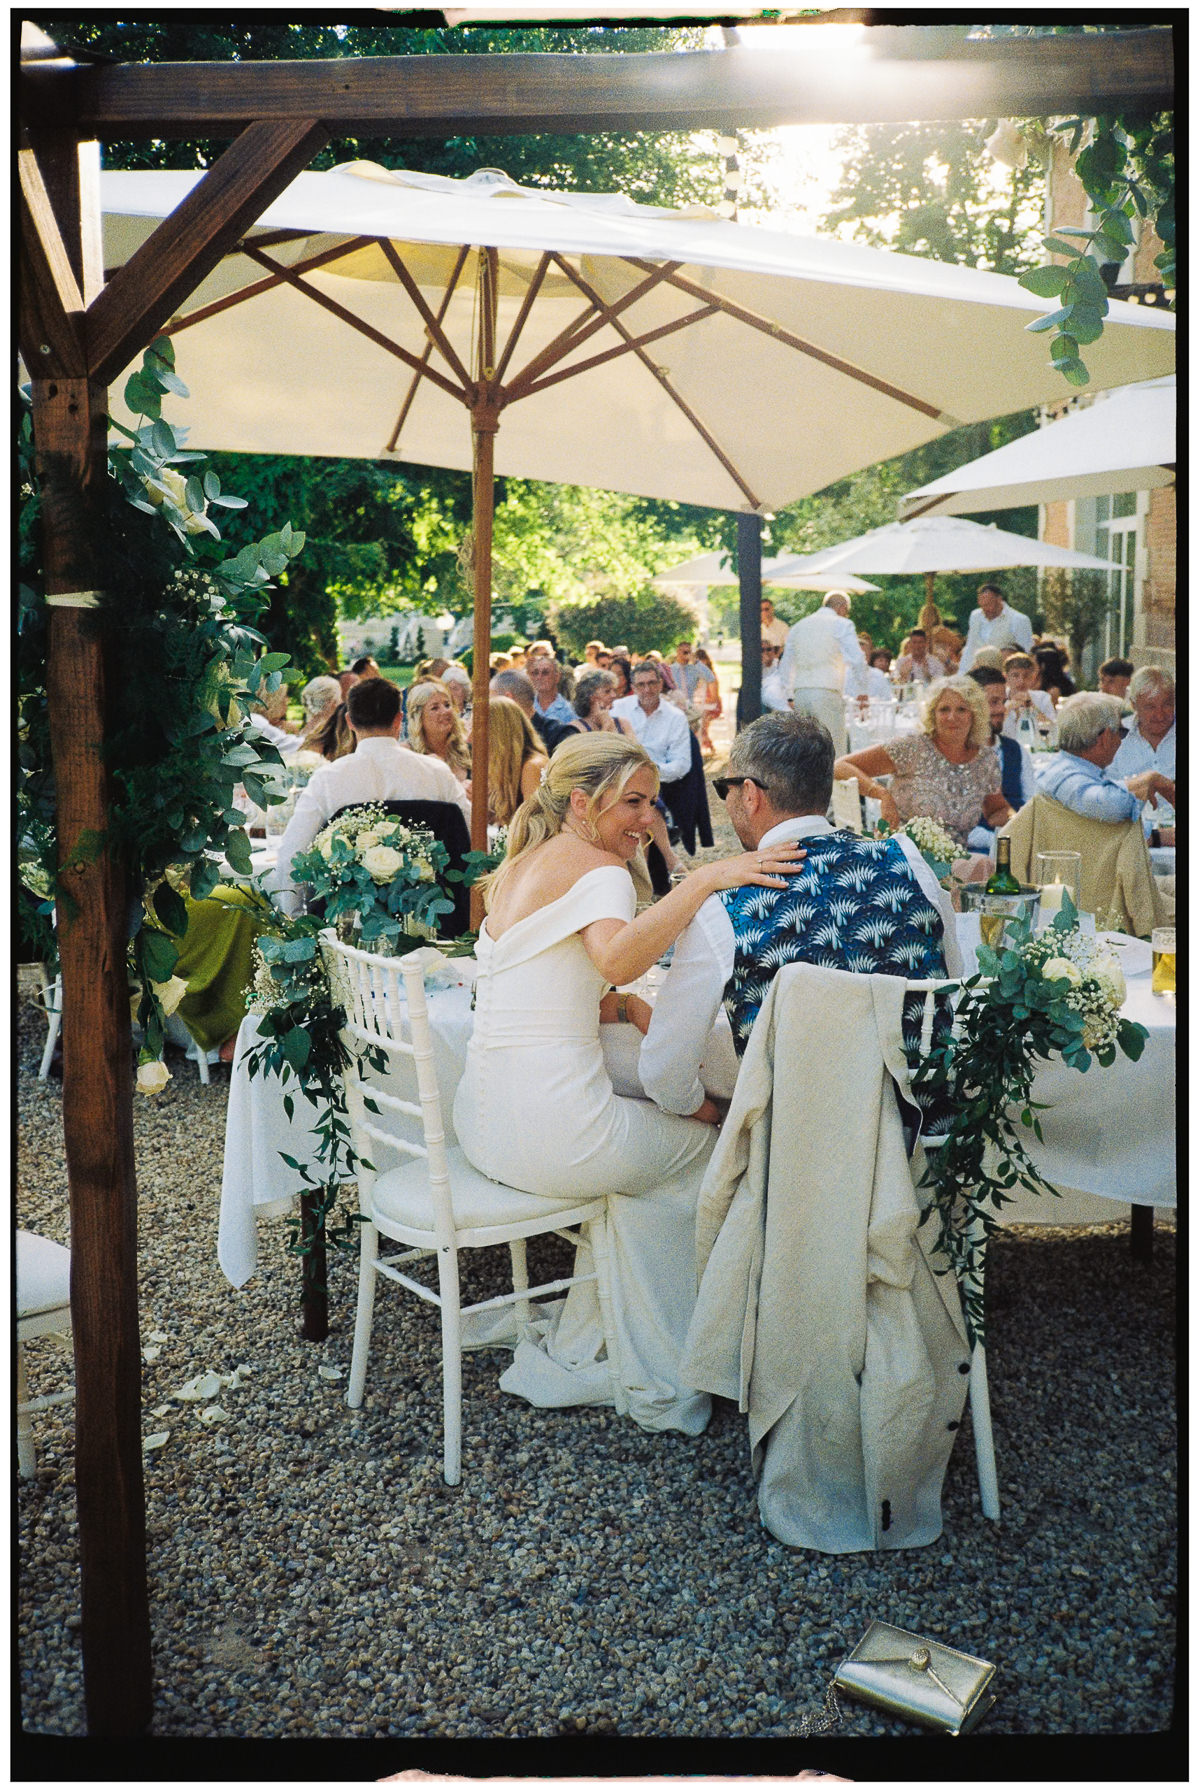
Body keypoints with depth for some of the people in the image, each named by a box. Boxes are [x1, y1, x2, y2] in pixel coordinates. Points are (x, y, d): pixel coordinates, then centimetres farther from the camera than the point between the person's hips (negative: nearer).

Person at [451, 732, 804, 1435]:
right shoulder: (599, 867, -11)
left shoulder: (520, 865, 16)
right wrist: (705, 879, -38)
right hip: (551, 1125, -9)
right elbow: (617, 958, -34)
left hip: (484, 1117, 9)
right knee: (710, 1144, 15)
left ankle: (580, 1351, 29)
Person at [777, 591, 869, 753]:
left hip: (800, 695, 6)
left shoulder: (799, 626, 21)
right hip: (827, 694, -6)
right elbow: (857, 661, -6)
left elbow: (785, 668, 24)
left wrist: (790, 697, 29)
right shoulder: (842, 624, 3)